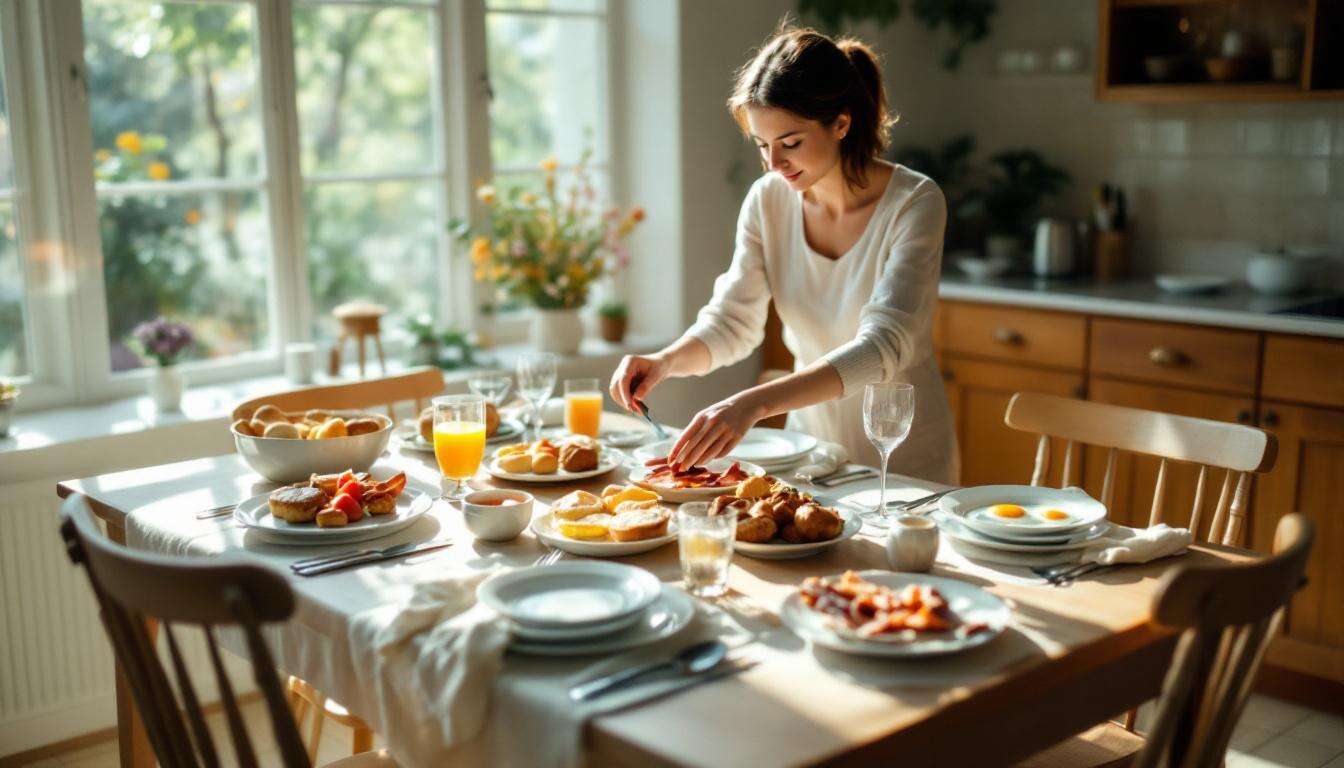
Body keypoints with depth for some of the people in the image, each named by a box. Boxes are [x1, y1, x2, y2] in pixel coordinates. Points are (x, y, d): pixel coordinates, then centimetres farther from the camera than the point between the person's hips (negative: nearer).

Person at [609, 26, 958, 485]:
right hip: (810, 447, 3)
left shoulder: (914, 204, -17)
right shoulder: (768, 200, -3)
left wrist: (755, 403, -40)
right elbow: (731, 321, 1)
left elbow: (881, 347, -27)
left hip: (908, 462, -3)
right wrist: (666, 361, -21)